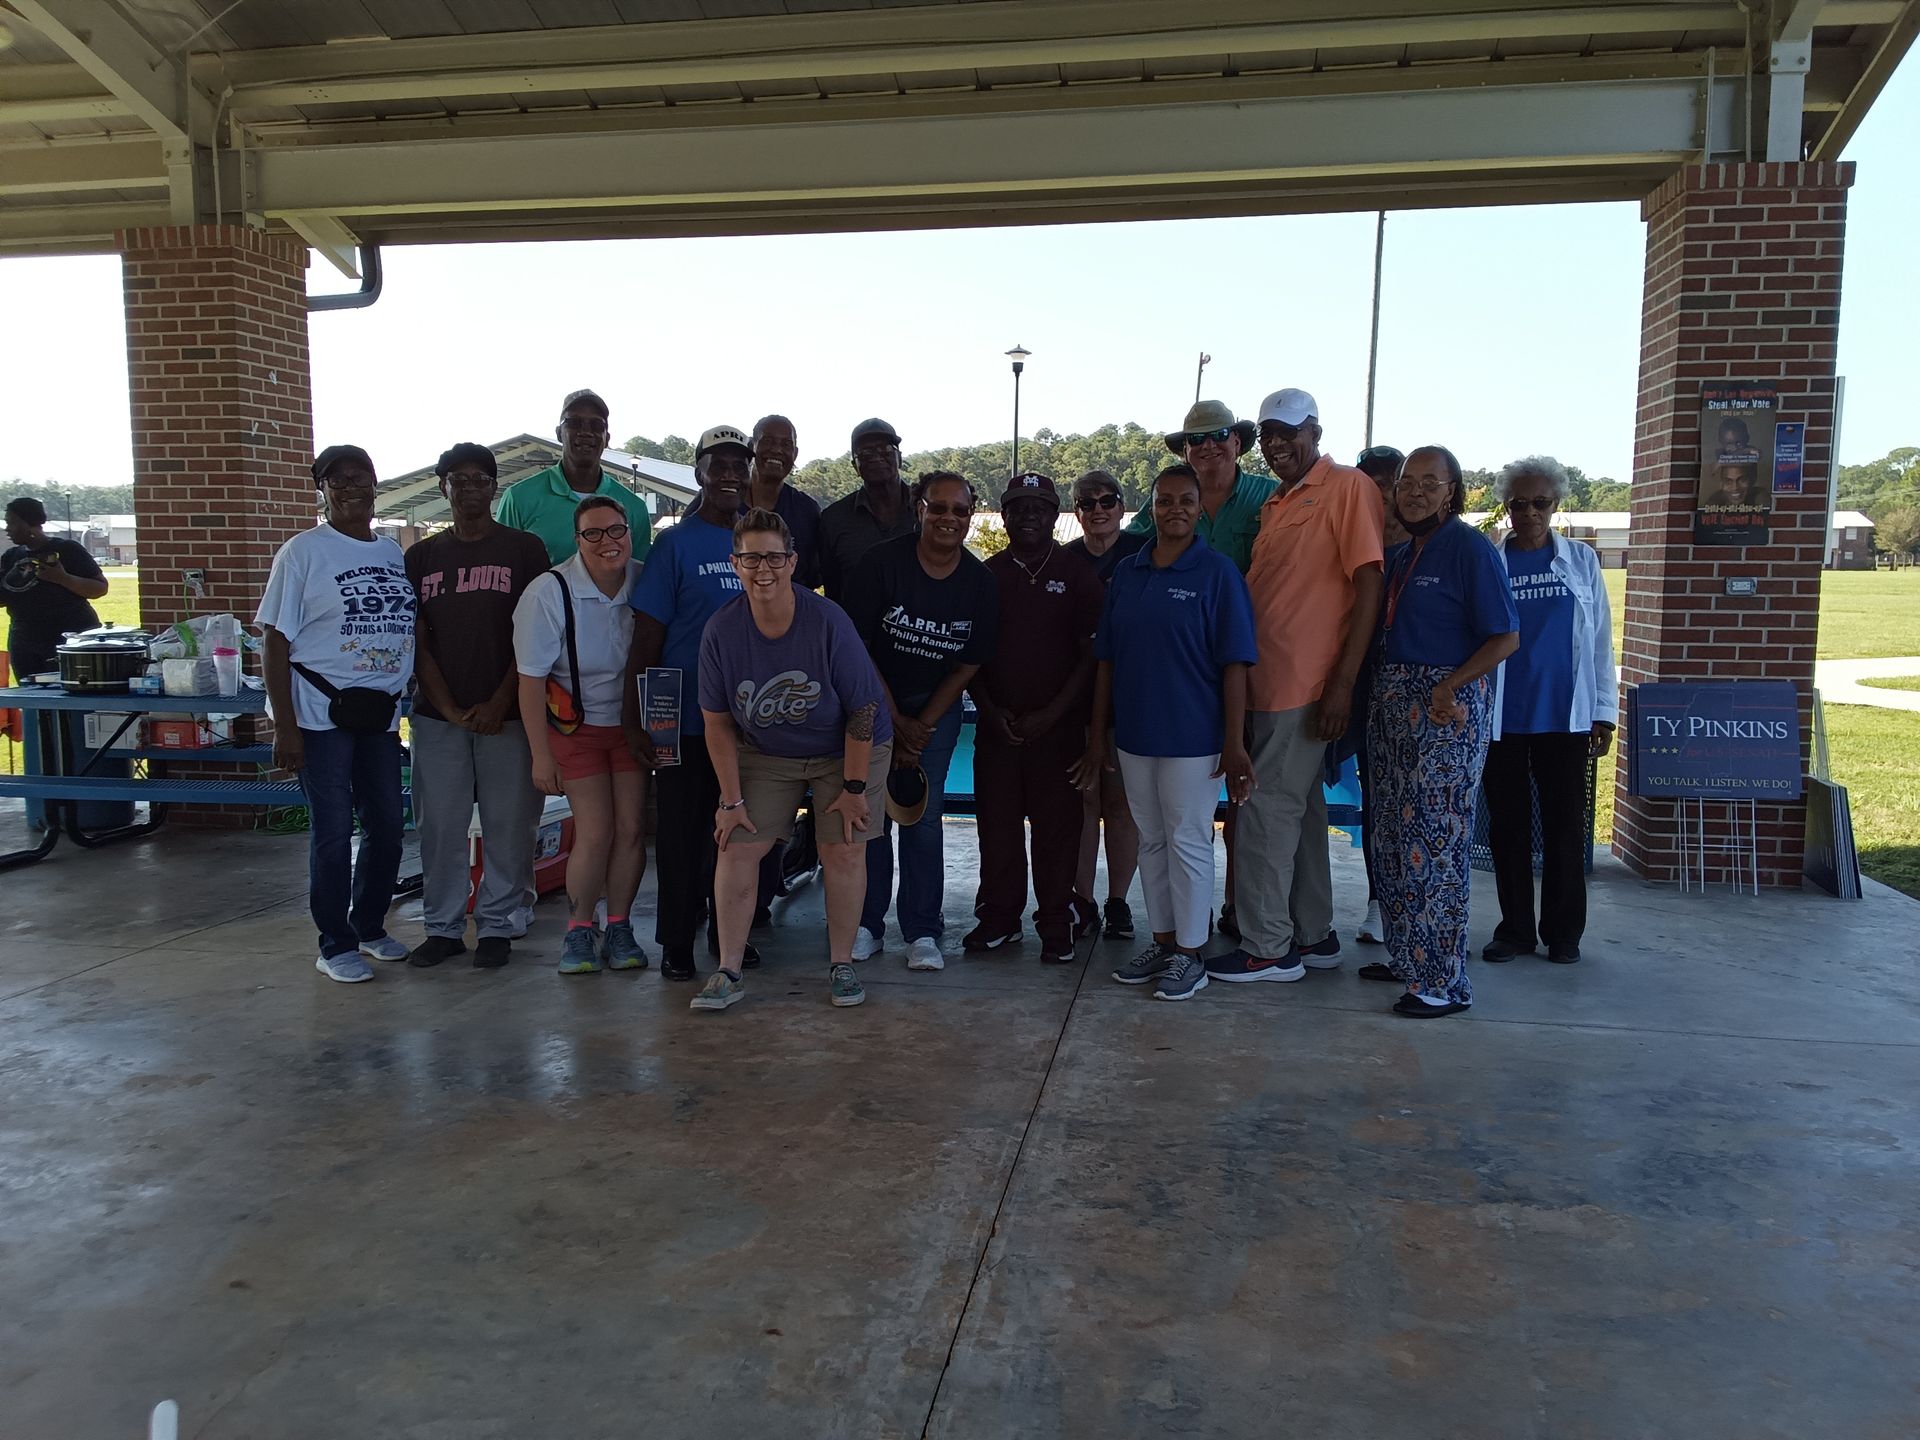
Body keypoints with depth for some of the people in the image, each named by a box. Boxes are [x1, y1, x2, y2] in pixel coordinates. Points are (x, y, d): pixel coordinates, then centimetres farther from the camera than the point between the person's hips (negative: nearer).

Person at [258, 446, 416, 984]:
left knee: (386, 827, 11)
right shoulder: (303, 552, -6)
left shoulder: (395, 553, 9)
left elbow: (413, 632, 16)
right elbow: (277, 642, -9)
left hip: (381, 712, 5)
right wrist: (284, 727, -14)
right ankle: (335, 945, 13)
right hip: (321, 713, -5)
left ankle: (370, 926, 29)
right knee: (332, 831, 0)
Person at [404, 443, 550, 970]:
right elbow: (417, 642, 7)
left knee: (508, 827, 1)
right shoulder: (421, 557, 11)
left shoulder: (524, 549, 3)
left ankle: (497, 926, 13)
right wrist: (450, 710, -5)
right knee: (440, 826, 6)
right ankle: (443, 927, 18)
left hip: (506, 714, -2)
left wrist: (498, 704, -10)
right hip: (438, 716, 3)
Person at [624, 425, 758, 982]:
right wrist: (633, 713, -11)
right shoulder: (677, 543, -5)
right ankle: (677, 941, 16)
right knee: (683, 831, 4)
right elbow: (647, 634, -7)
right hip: (686, 716, -4)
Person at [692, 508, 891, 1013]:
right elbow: (717, 722, -8)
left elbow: (862, 710, -17)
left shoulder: (828, 622, -26)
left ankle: (841, 965, 13)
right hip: (763, 753, 2)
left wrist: (853, 787, -15)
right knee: (737, 847, -5)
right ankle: (728, 972, 5)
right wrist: (732, 798, -8)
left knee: (843, 850, -6)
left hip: (845, 749, -2)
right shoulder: (721, 631, -18)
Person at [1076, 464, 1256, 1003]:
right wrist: (1098, 732, 8)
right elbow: (1106, 658, 10)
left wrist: (1235, 742, -14)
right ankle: (1162, 942, 28)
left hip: (1192, 737, -5)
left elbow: (1234, 664, -10)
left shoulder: (1217, 572, -7)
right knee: (1151, 841, 14)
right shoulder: (1126, 574, 7)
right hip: (1133, 734, 5)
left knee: (1189, 844, 3)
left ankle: (1189, 955, 16)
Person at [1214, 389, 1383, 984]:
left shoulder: (1348, 487, -7)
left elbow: (1369, 586, -13)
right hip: (1269, 684, 9)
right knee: (1300, 812, 14)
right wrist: (1246, 680, 13)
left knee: (1266, 813, -6)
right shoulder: (1274, 504, 18)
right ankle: (1313, 936, 25)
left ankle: (1267, 948, 5)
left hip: (1306, 686, -9)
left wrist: (1344, 683, -18)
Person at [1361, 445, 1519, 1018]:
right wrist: (1383, 691, 6)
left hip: (1446, 706, -8)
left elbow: (1506, 637, -13)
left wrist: (1449, 685, -20)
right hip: (1393, 702, 8)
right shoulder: (1400, 554, 14)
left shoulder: (1470, 549, -9)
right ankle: (1406, 953, 26)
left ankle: (1443, 981, 2)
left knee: (1435, 842, -6)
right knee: (1393, 836, 13)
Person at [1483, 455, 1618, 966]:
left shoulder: (1581, 560, 6)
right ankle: (1515, 929, 17)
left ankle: (1563, 931, 16)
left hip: (1565, 715, 0)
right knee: (1508, 825, 6)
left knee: (1565, 824, 6)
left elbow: (1599, 641, 6)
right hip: (1501, 717, 0)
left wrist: (1604, 712, 2)